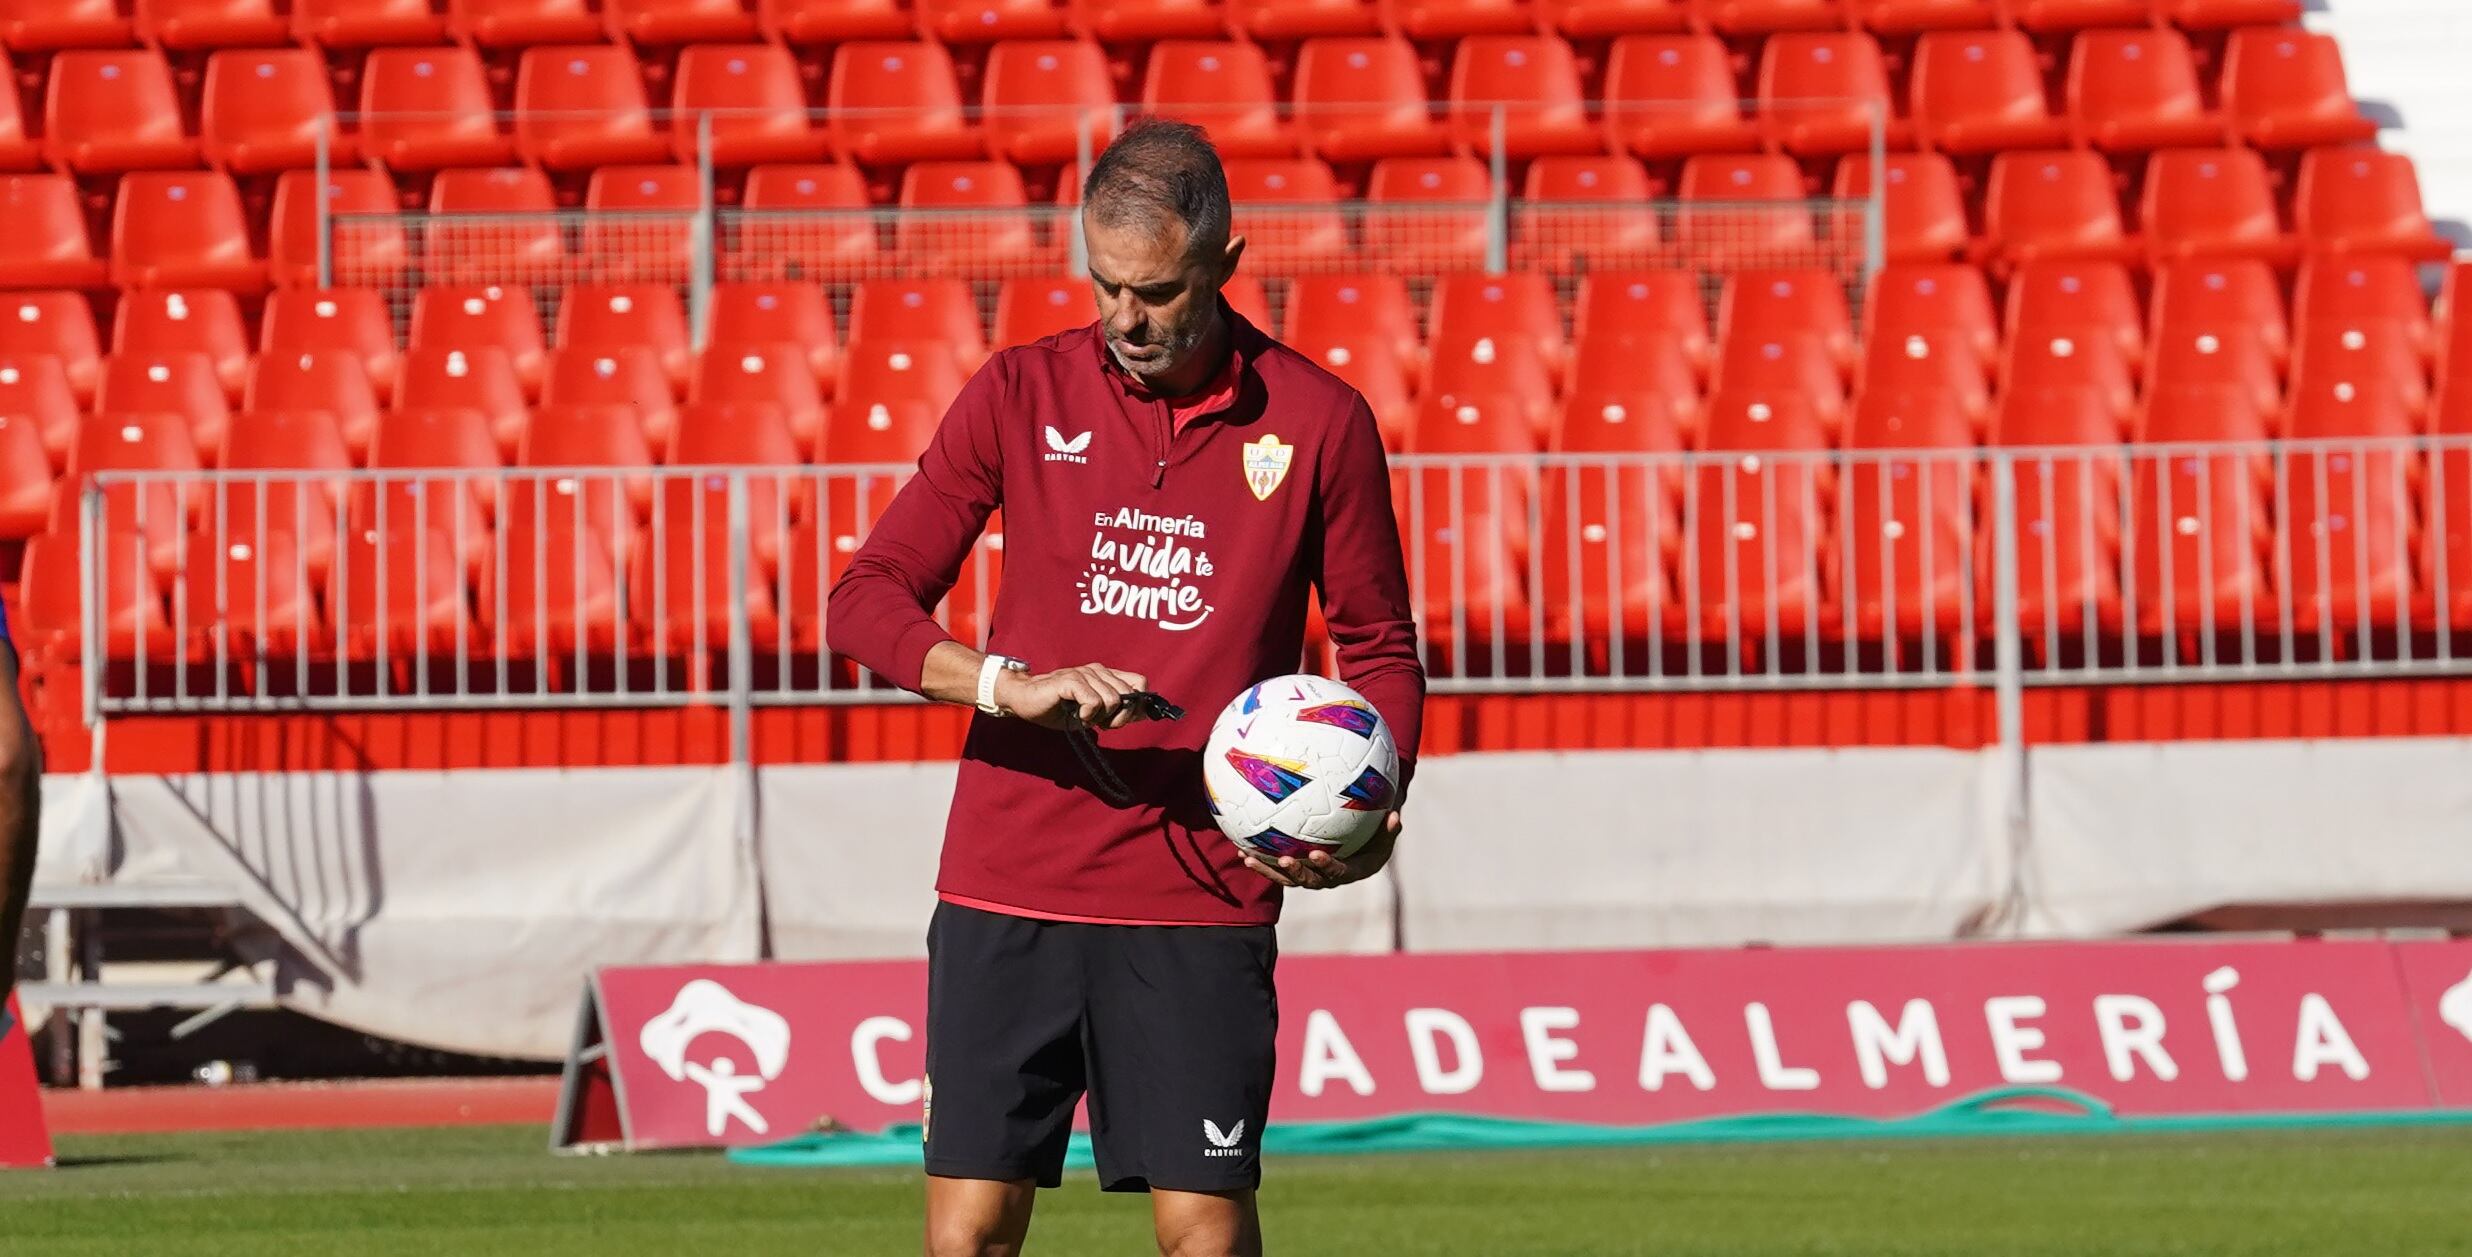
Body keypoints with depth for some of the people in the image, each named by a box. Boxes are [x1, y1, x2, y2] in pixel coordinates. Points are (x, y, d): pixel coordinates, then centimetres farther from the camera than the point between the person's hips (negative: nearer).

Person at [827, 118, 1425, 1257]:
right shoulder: (1022, 394, 3)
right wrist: (1010, 685, -17)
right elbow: (863, 604, 2)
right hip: (1007, 886, 1)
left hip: (1204, 896, -1)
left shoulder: (1319, 423, 1)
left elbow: (1380, 649, 11)